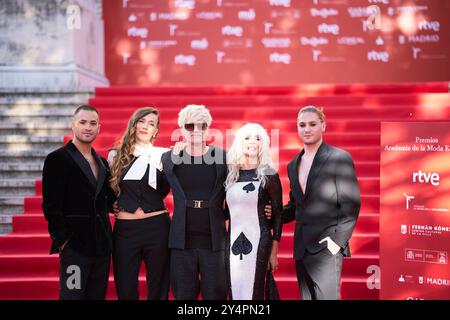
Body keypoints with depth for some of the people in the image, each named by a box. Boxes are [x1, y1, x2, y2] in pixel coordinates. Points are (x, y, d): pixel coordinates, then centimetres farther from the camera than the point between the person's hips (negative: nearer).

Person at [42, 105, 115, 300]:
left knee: (98, 296, 11)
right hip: (74, 244, -6)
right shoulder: (57, 159, -5)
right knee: (72, 294, -5)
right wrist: (63, 240, -15)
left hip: (102, 244, 7)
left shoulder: (102, 162, 16)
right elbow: (51, 206, -10)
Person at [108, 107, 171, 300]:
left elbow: (163, 192, -2)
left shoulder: (162, 154, 3)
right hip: (125, 229, 1)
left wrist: (156, 164, -12)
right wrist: (112, 205, 7)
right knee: (125, 289, 5)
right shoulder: (116, 155, 8)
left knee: (158, 287, 8)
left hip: (157, 227, -1)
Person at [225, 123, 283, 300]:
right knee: (234, 290, 6)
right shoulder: (231, 173, 8)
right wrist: (223, 244, 8)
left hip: (259, 242, -3)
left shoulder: (269, 174, -2)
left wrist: (274, 251, -4)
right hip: (233, 242, 4)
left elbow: (278, 213, -1)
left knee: (254, 291, -2)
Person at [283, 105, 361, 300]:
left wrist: (338, 240, -15)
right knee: (306, 296, 11)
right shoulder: (293, 165, 15)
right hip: (301, 249, 6)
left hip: (326, 247, -6)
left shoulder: (340, 158, -4)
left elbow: (351, 204, -8)